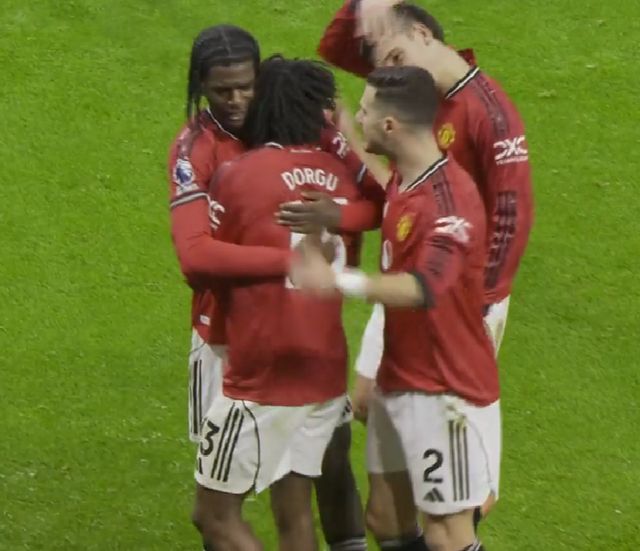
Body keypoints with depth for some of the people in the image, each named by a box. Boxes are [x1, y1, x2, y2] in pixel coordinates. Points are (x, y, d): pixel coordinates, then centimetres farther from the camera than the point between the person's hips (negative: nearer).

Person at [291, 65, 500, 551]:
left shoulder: (450, 198, -25)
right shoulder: (401, 181, 5)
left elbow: (424, 288, -41)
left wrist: (339, 281, -52)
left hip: (446, 391, -10)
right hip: (399, 378, 10)